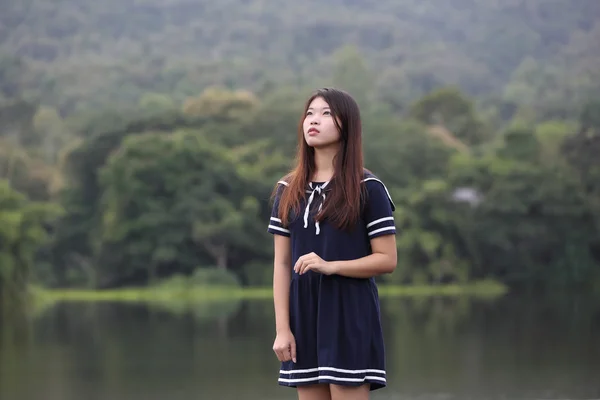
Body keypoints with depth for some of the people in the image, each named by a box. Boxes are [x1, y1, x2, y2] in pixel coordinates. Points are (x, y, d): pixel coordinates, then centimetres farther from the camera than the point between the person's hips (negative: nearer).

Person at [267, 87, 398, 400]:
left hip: (350, 317, -4)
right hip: (304, 318, 5)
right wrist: (282, 329, 0)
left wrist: (331, 266, -19)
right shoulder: (287, 191, 9)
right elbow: (281, 265, 8)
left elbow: (387, 260, -6)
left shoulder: (367, 189, -3)